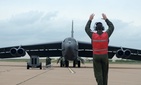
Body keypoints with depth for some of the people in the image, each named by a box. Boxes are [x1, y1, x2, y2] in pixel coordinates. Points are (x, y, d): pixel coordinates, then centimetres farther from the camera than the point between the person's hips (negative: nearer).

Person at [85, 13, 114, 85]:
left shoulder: (93, 35, -11)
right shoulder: (106, 34, -10)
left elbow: (87, 29, 6)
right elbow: (112, 27, 7)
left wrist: (90, 19, 13)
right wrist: (106, 19, 13)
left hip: (96, 56, -1)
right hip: (105, 56, 1)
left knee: (98, 73, -1)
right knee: (104, 73, 15)